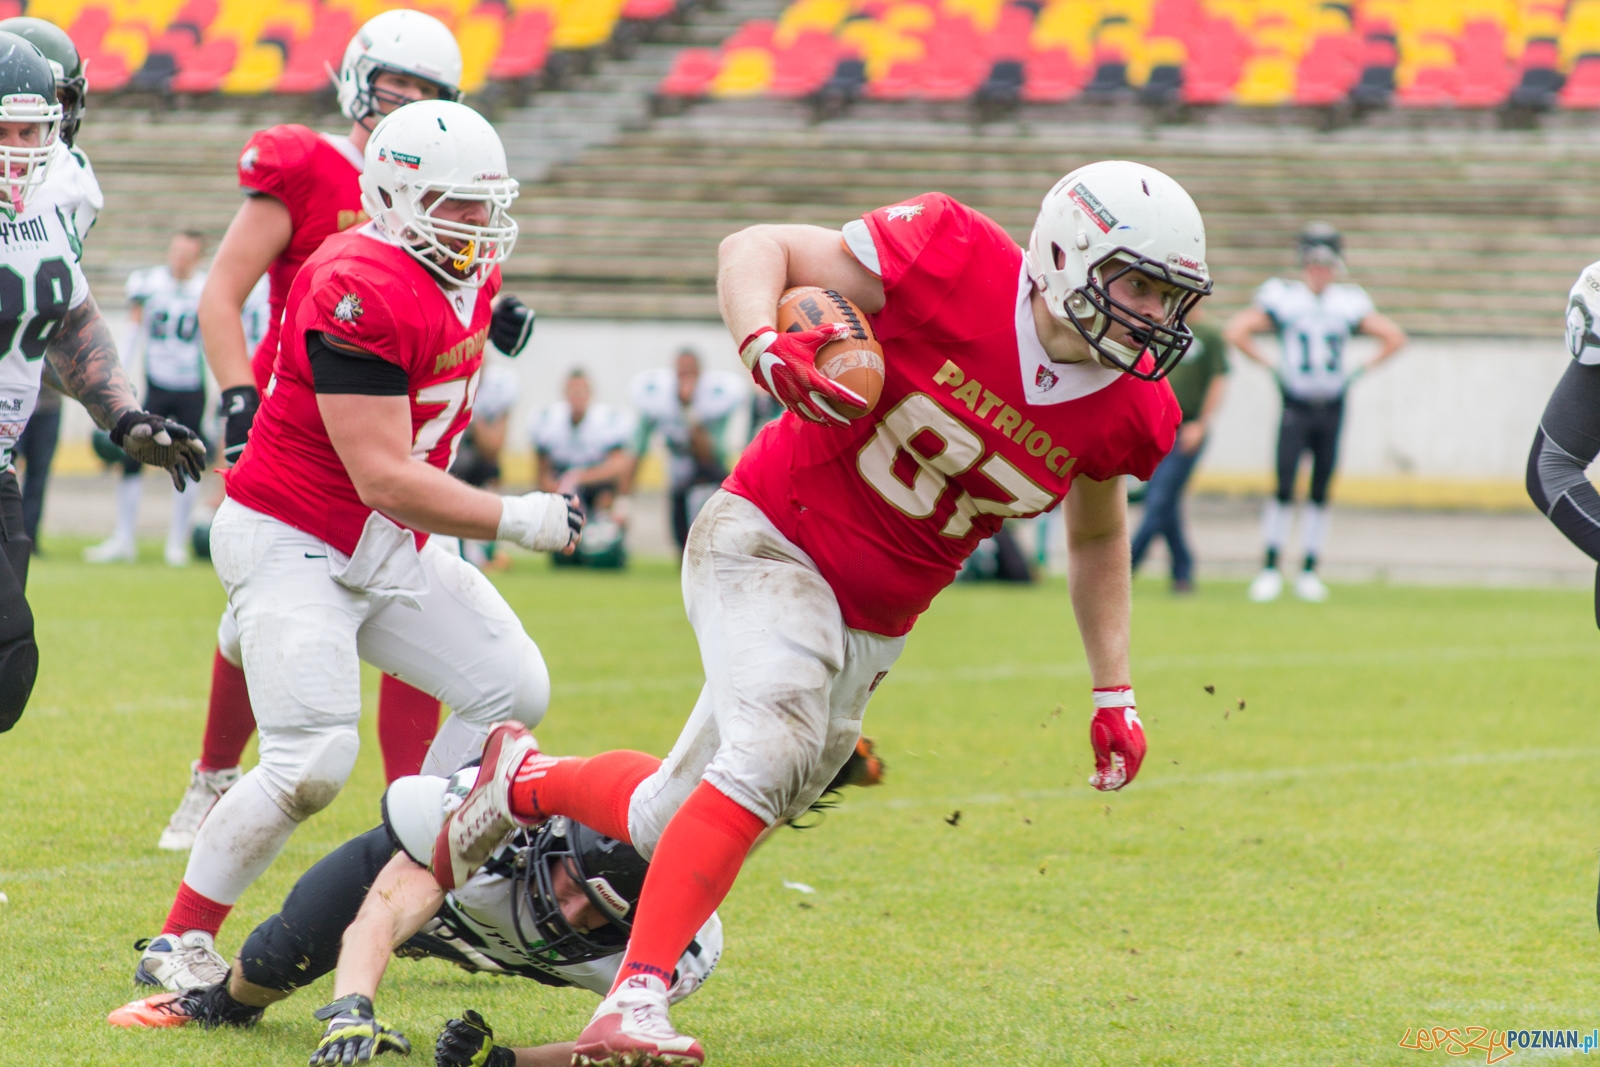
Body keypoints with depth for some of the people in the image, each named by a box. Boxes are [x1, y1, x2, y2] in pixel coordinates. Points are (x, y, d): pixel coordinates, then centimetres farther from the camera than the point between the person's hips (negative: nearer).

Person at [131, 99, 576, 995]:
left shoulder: (475, 274, 3)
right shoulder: (359, 292, -26)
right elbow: (383, 477, -27)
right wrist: (514, 520, -25)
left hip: (392, 547, 9)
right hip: (291, 542, -9)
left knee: (515, 690, 6)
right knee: (314, 762, -18)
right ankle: (180, 945, -5)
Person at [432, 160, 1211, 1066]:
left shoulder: (1128, 411, -6)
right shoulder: (960, 263, -21)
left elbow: (1099, 536, 15)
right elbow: (755, 249, -12)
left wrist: (1115, 693, 11)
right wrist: (765, 347, -32)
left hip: (873, 630, 6)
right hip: (772, 542, -6)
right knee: (771, 750, -31)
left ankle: (523, 784, 39)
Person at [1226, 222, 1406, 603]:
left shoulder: (1349, 303, 6)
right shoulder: (1283, 297, -3)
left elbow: (1394, 338, 14)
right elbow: (1236, 331, -4)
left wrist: (1360, 369, 5)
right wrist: (1271, 366, -5)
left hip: (1332, 410, 3)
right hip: (1295, 409, -3)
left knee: (1320, 493, 5)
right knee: (1284, 488, -10)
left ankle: (1309, 572, 12)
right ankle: (1270, 569, -3)